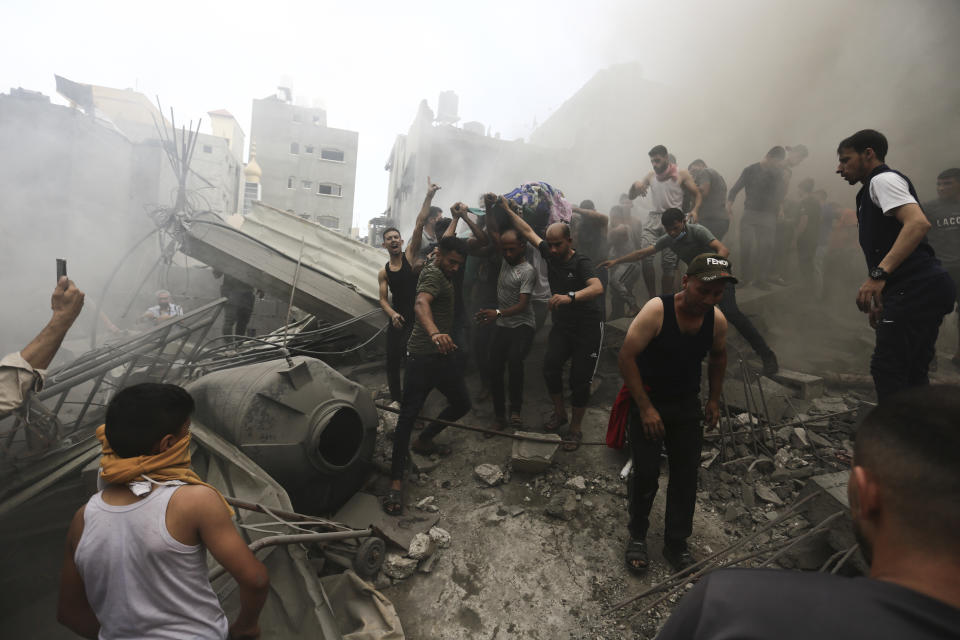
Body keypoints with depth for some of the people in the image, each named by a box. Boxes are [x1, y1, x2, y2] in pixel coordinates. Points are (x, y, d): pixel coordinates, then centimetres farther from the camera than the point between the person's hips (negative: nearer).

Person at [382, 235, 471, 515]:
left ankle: (423, 441, 35)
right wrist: (434, 333, -53)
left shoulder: (444, 274, 14)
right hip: (423, 357, -10)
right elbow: (421, 304, -38)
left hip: (443, 355, 10)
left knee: (462, 404, 16)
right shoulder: (432, 274, -15)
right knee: (408, 414, -10)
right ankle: (395, 483, -6)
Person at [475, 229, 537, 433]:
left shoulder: (527, 271, -12)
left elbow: (522, 305, -20)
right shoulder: (505, 262, 9)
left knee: (514, 360, -26)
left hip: (522, 325, -6)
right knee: (495, 368, -1)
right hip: (502, 325, 6)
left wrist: (498, 313, -33)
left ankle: (515, 410, -11)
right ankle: (499, 416, 10)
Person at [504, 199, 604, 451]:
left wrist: (570, 296, -52)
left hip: (587, 328, -5)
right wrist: (508, 210, 13)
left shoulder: (581, 262, -17)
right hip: (561, 326, 5)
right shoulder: (550, 254, 1)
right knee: (550, 366, -15)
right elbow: (528, 231, 12)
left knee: (579, 379, -4)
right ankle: (559, 413, 7)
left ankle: (575, 429, 13)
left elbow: (597, 288, -36)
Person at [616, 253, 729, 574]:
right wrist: (645, 407, -21)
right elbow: (626, 357, -22)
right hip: (647, 401, -4)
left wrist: (714, 399, 11)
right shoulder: (657, 310, -24)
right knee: (646, 472, -6)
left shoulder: (717, 320, -8)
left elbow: (718, 358, 14)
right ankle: (637, 536, 19)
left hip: (687, 404, 5)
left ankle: (676, 542, 26)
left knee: (686, 474, 7)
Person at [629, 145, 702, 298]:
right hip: (654, 218, 2)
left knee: (669, 262, -6)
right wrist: (636, 185, -3)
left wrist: (695, 210, -15)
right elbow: (631, 196, 19)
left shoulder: (681, 174, 7)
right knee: (645, 256, -19)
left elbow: (698, 196, 6)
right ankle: (652, 299, -10)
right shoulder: (651, 176, 17)